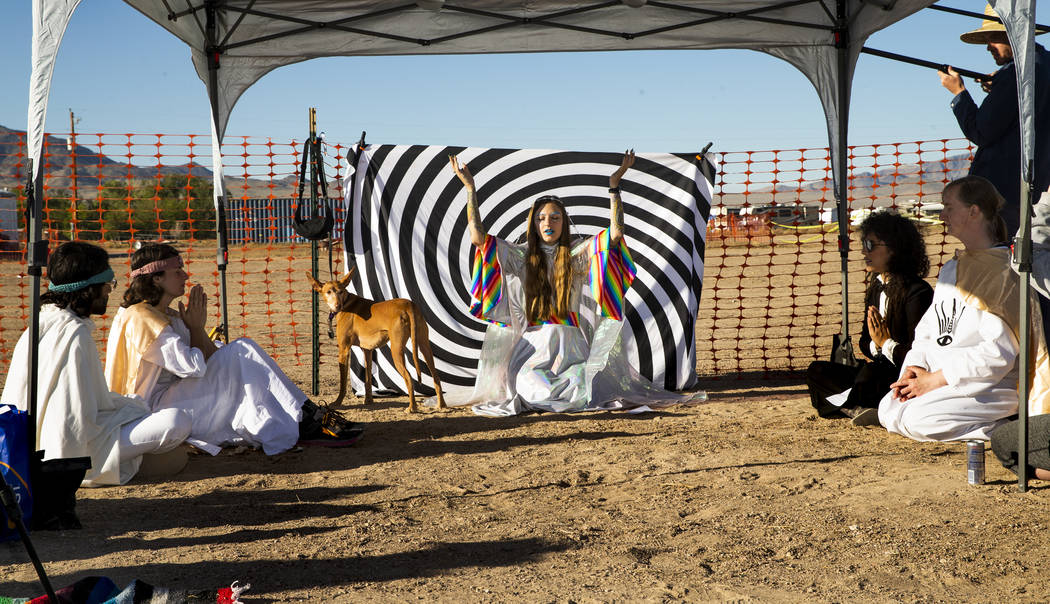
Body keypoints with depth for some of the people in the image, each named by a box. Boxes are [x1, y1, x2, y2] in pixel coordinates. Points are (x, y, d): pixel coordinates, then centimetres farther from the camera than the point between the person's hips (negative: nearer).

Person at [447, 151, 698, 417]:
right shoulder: (521, 256, 10)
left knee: (584, 391, -28)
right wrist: (470, 189, -3)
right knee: (532, 390, -30)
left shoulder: (577, 253, 10)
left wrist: (614, 186, -5)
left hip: (571, 346, 1)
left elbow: (615, 233, -2)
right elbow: (478, 238, -1)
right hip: (532, 345, 0)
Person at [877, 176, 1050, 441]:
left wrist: (937, 379, -18)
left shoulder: (1003, 272, -13)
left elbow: (999, 352, -21)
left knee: (917, 420, -26)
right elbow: (927, 330, 15)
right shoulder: (952, 268, 14)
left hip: (995, 386, -9)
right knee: (888, 410, -5)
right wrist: (914, 369, -5)